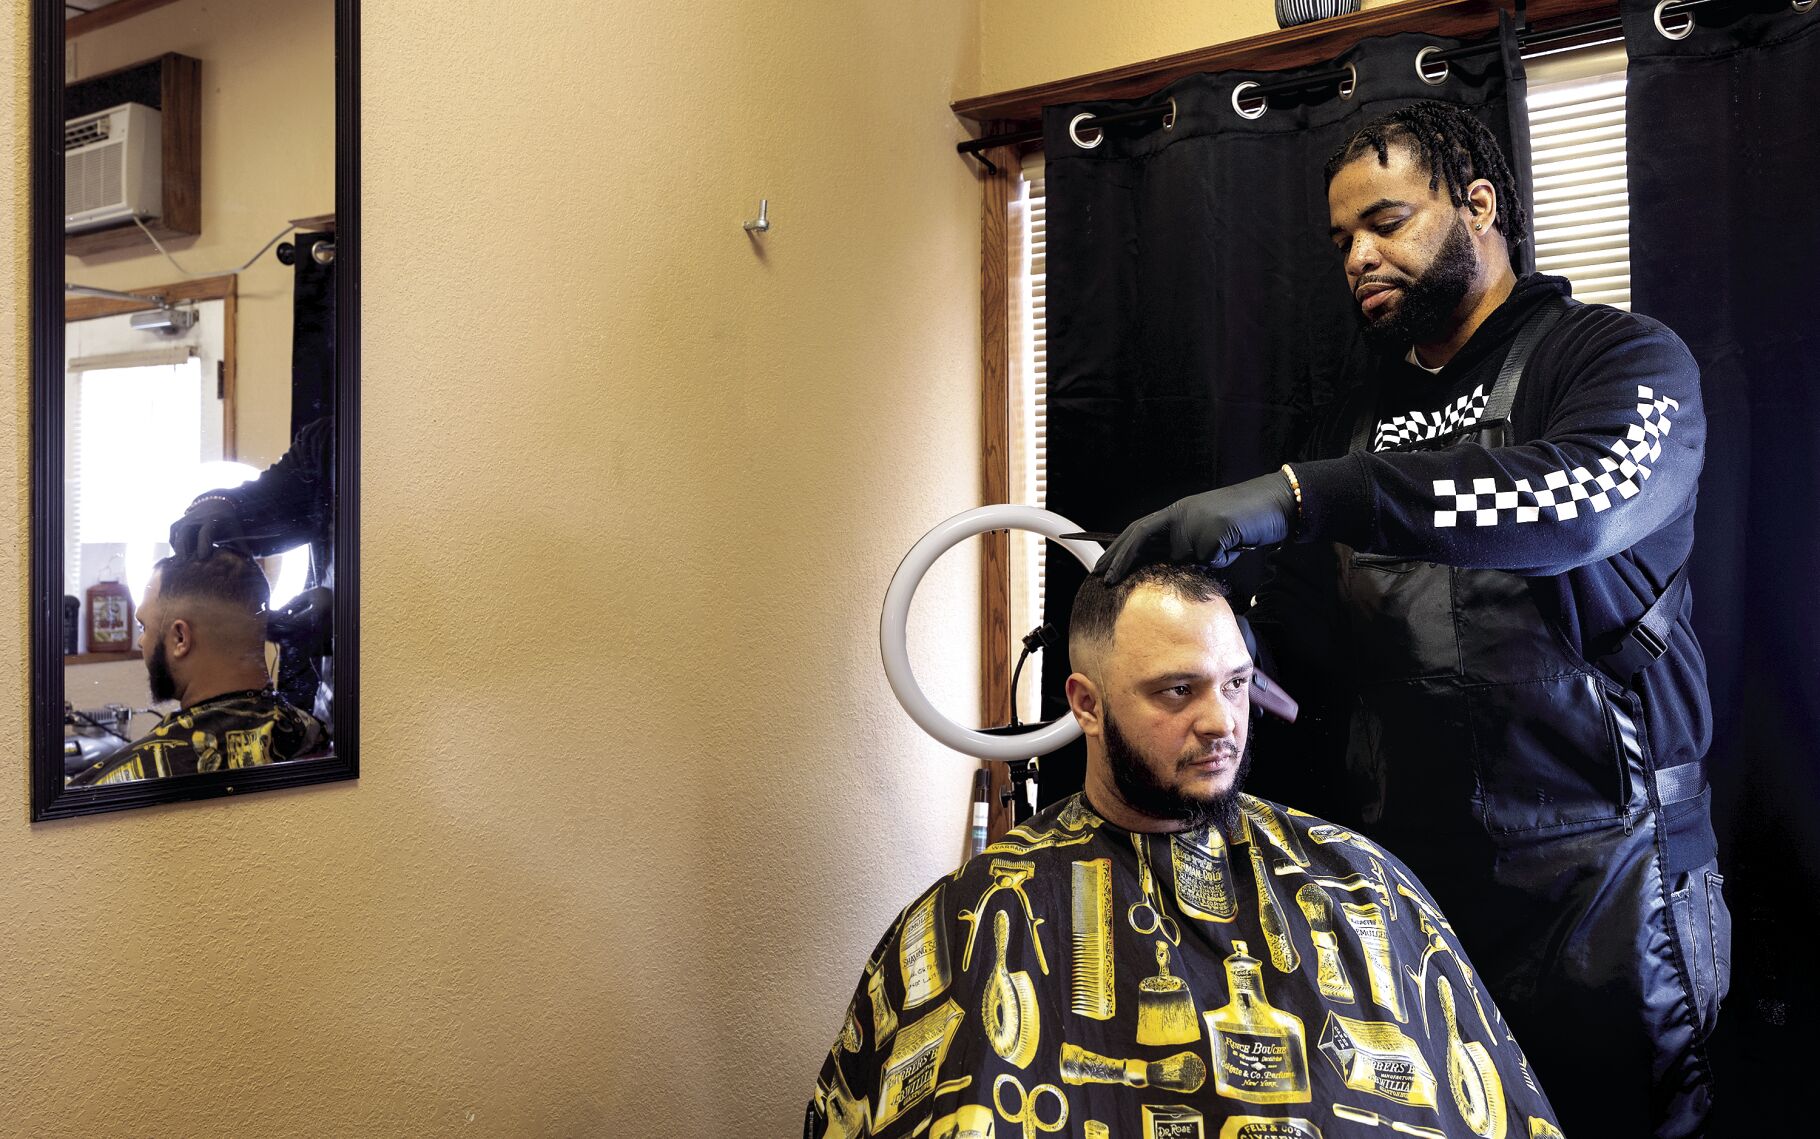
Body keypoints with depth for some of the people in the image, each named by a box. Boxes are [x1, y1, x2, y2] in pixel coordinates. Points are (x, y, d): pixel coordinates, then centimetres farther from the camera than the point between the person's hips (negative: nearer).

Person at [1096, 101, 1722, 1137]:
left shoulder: (1621, 356, -3)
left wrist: (1299, 497, -34)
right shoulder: (1362, 420, 15)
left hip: (1594, 873, -5)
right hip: (1403, 868, 5)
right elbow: (1315, 639, 14)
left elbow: (1581, 495, -27)